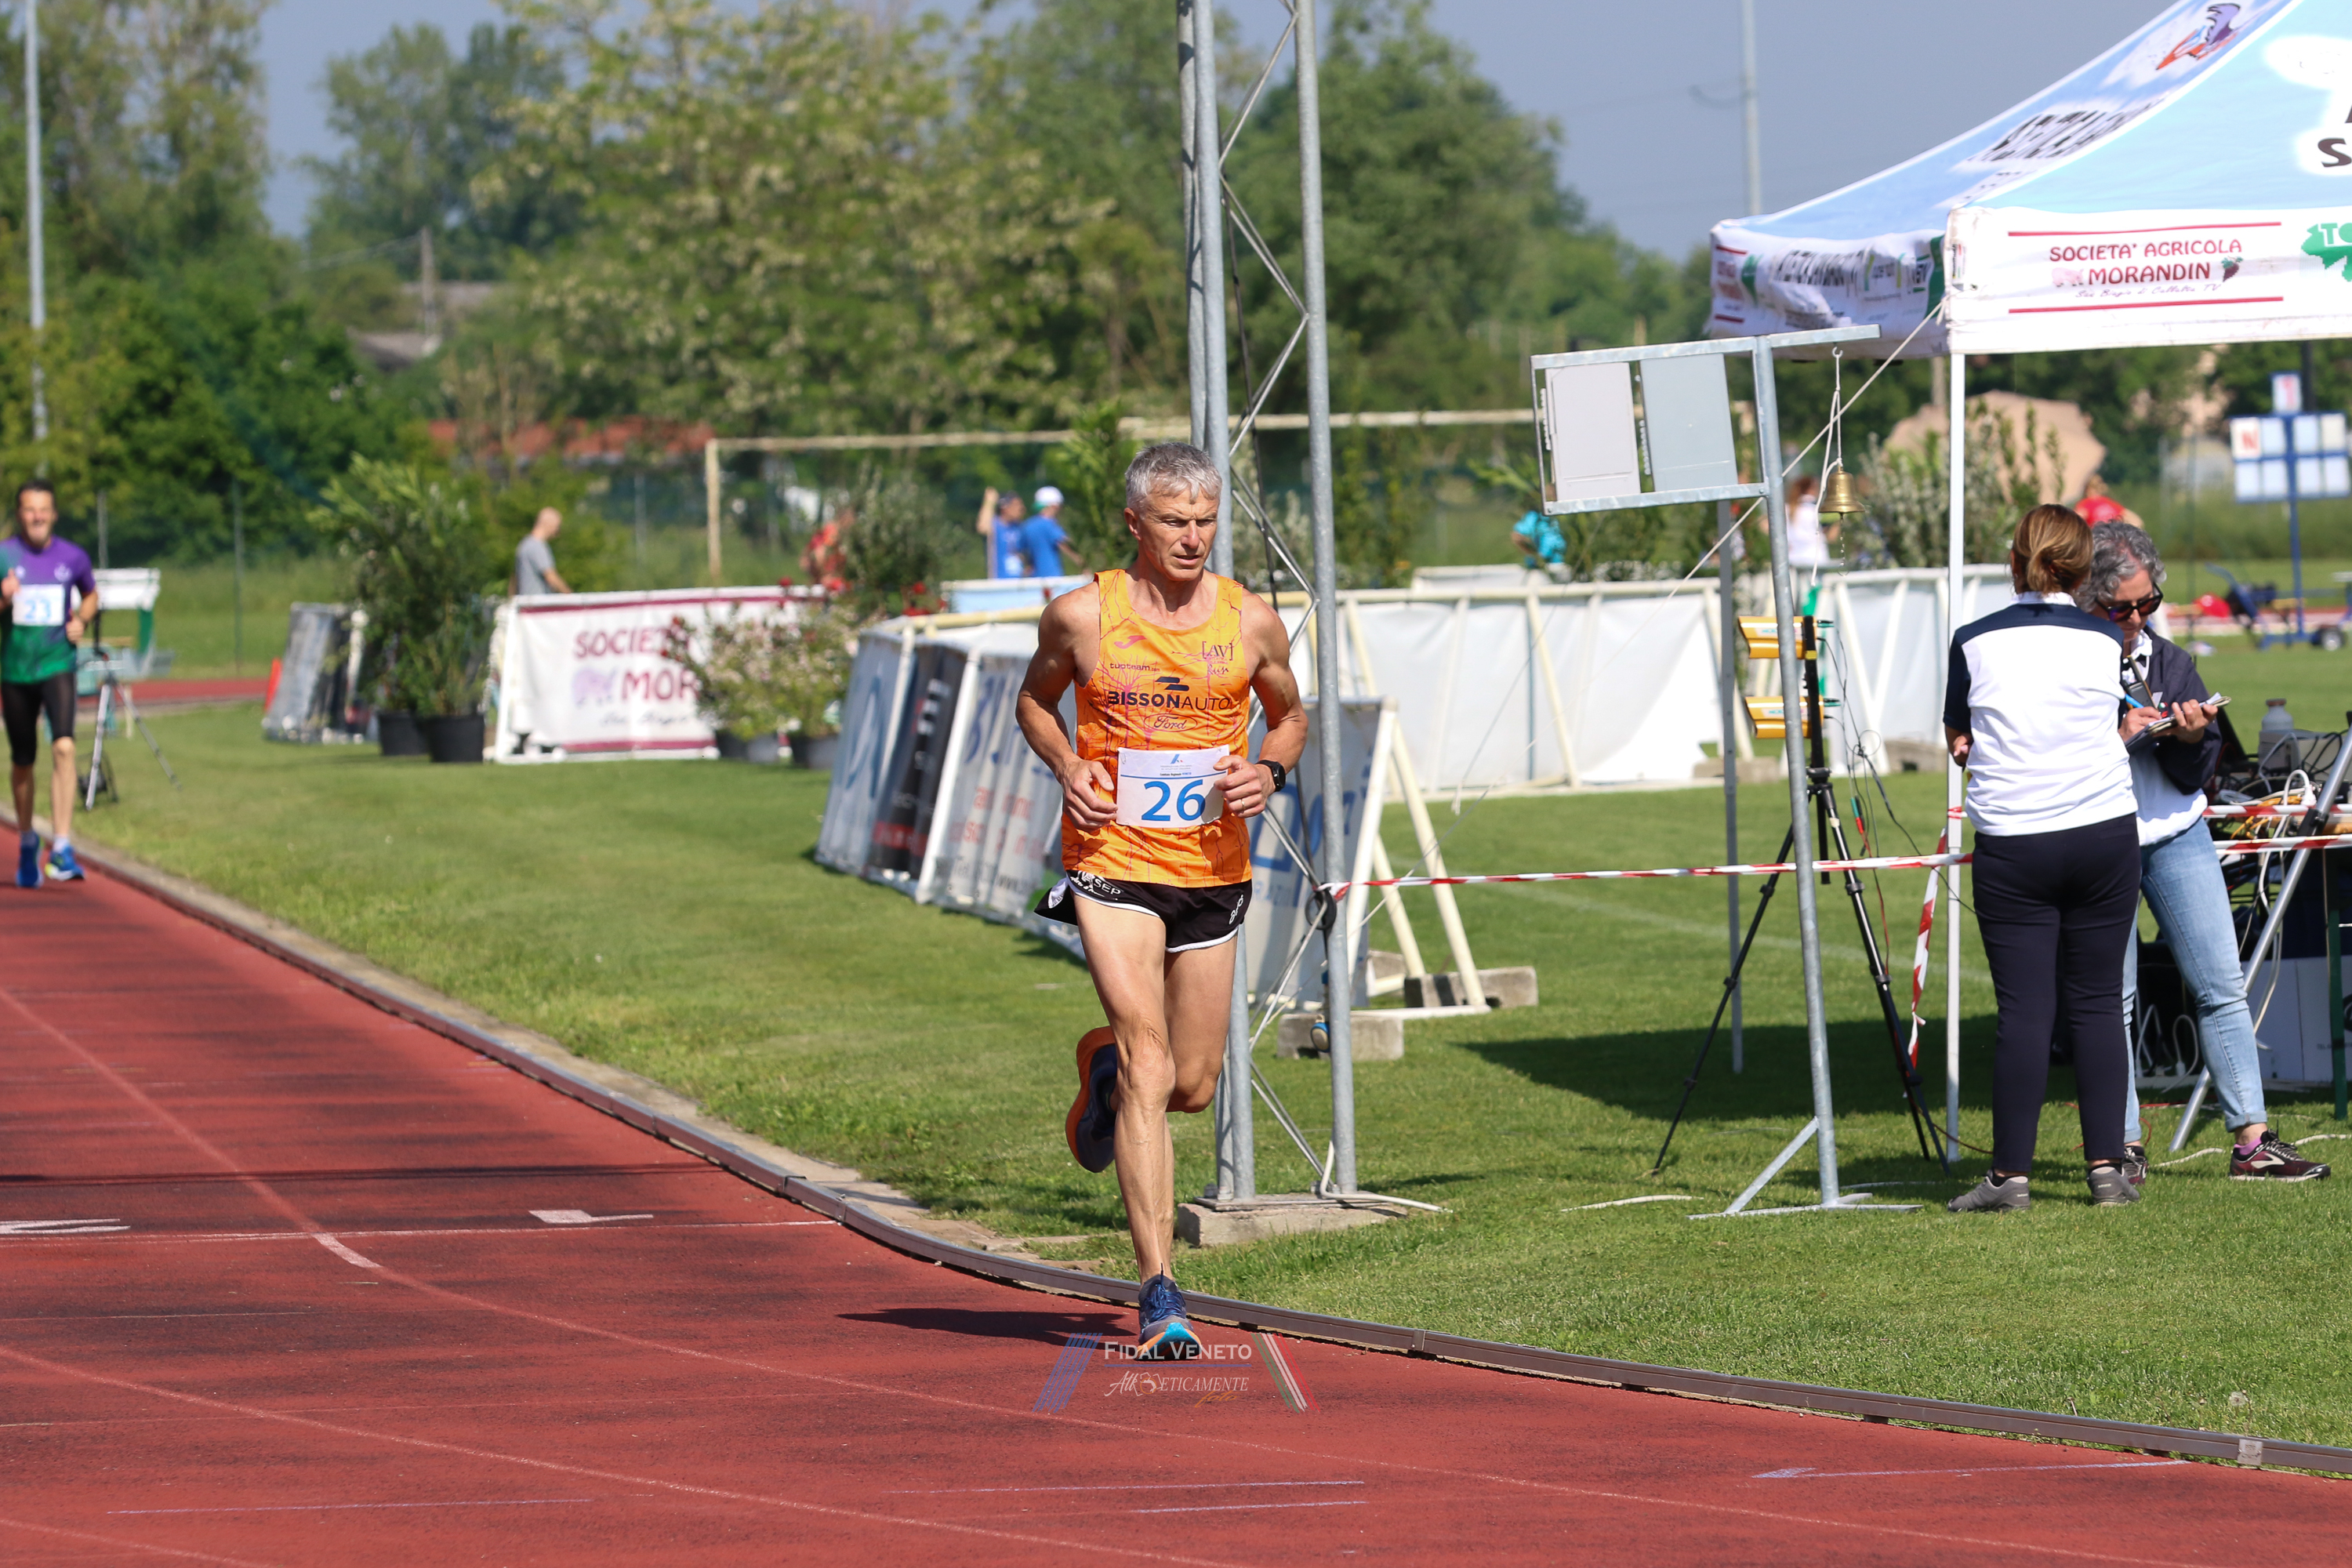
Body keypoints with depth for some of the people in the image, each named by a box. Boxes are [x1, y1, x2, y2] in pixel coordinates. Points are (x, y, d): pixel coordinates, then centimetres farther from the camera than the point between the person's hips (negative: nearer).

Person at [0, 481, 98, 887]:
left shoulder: (72, 557, 2)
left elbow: (90, 594, 22)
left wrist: (82, 620, 1)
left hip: (58, 666, 0)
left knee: (63, 747, -20)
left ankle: (62, 849, -23)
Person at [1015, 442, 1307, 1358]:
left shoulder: (1250, 622, 1)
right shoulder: (1082, 617, -4)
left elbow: (1289, 715, 16)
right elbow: (1036, 697, 14)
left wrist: (1270, 772, -6)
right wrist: (1066, 766, -6)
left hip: (1212, 872, 3)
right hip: (1113, 865, -3)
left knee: (1192, 1088, 10)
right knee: (1148, 1060, -16)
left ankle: (1103, 1069, 49)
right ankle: (1159, 1298, -17)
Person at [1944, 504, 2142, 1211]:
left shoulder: (1975, 642, 0)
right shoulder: (2105, 642, 3)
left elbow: (1958, 742, 9)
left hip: (2011, 846, -1)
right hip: (2104, 834, 1)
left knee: (2024, 1010, -2)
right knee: (2096, 1002, 7)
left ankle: (2010, 1174, 0)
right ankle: (2107, 1167, 6)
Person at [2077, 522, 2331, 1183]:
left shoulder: (2169, 662, 5)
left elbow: (2195, 778, 8)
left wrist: (2192, 740, -13)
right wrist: (2115, 739, -21)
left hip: (2176, 836, 4)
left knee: (2223, 986, -1)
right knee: (2112, 998, -2)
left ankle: (2251, 1140, 0)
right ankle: (2125, 1147, 7)